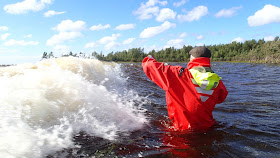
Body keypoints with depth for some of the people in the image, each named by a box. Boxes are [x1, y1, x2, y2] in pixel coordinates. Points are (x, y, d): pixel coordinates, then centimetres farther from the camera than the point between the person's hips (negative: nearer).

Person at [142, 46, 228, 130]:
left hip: (183, 127, -4)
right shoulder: (217, 81, -9)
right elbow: (221, 99, 13)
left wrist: (149, 59, 9)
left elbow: (152, 67, -14)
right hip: (207, 127, 4)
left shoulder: (180, 74, -22)